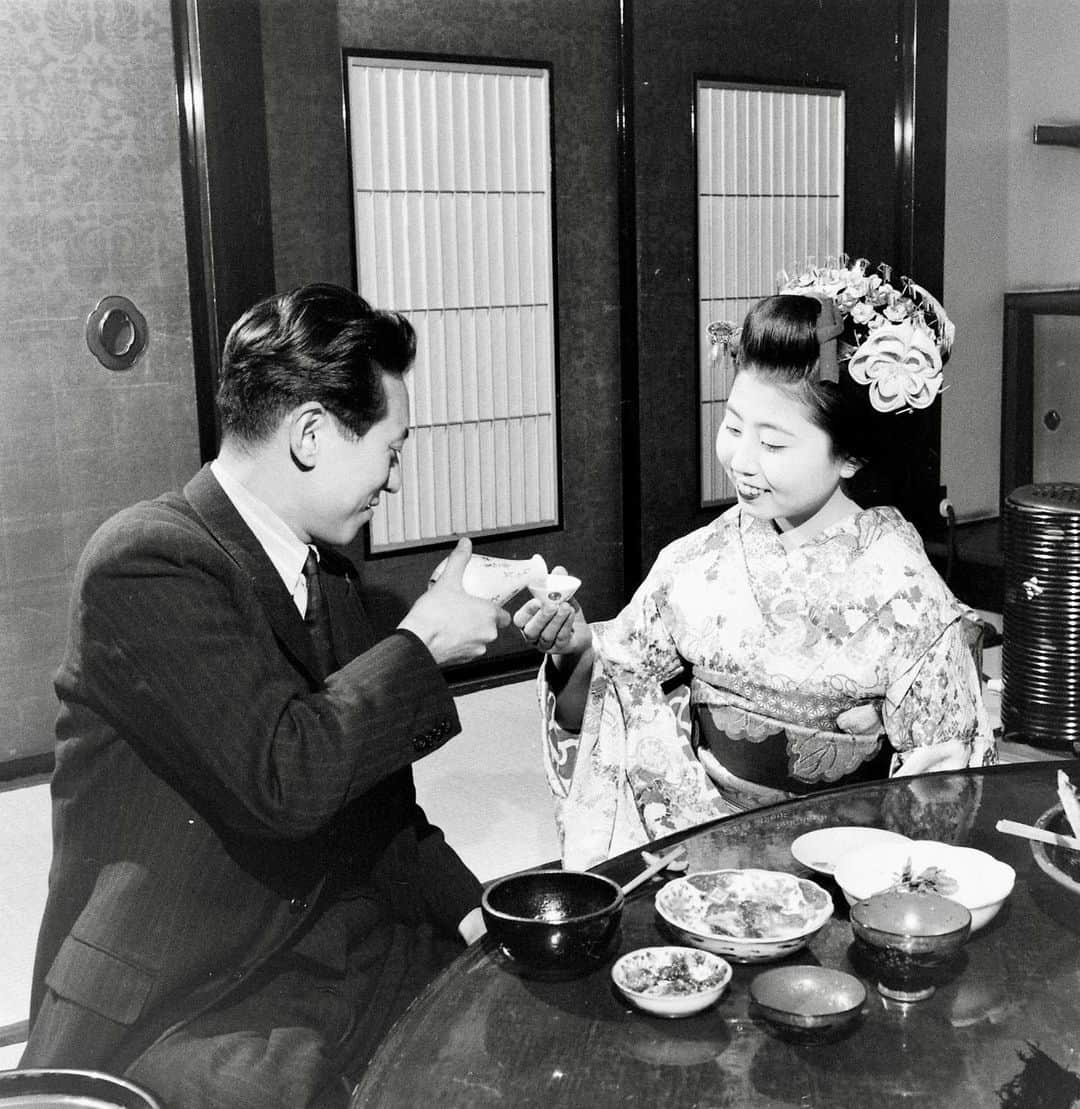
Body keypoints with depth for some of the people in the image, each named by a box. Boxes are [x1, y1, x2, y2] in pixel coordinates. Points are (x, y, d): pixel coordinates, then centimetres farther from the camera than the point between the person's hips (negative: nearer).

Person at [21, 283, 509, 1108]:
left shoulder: (328, 574, 8)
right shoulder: (146, 562, -18)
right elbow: (284, 777, -28)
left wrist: (470, 911, 1)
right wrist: (420, 643, -15)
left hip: (322, 943, 7)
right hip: (164, 1008, -7)